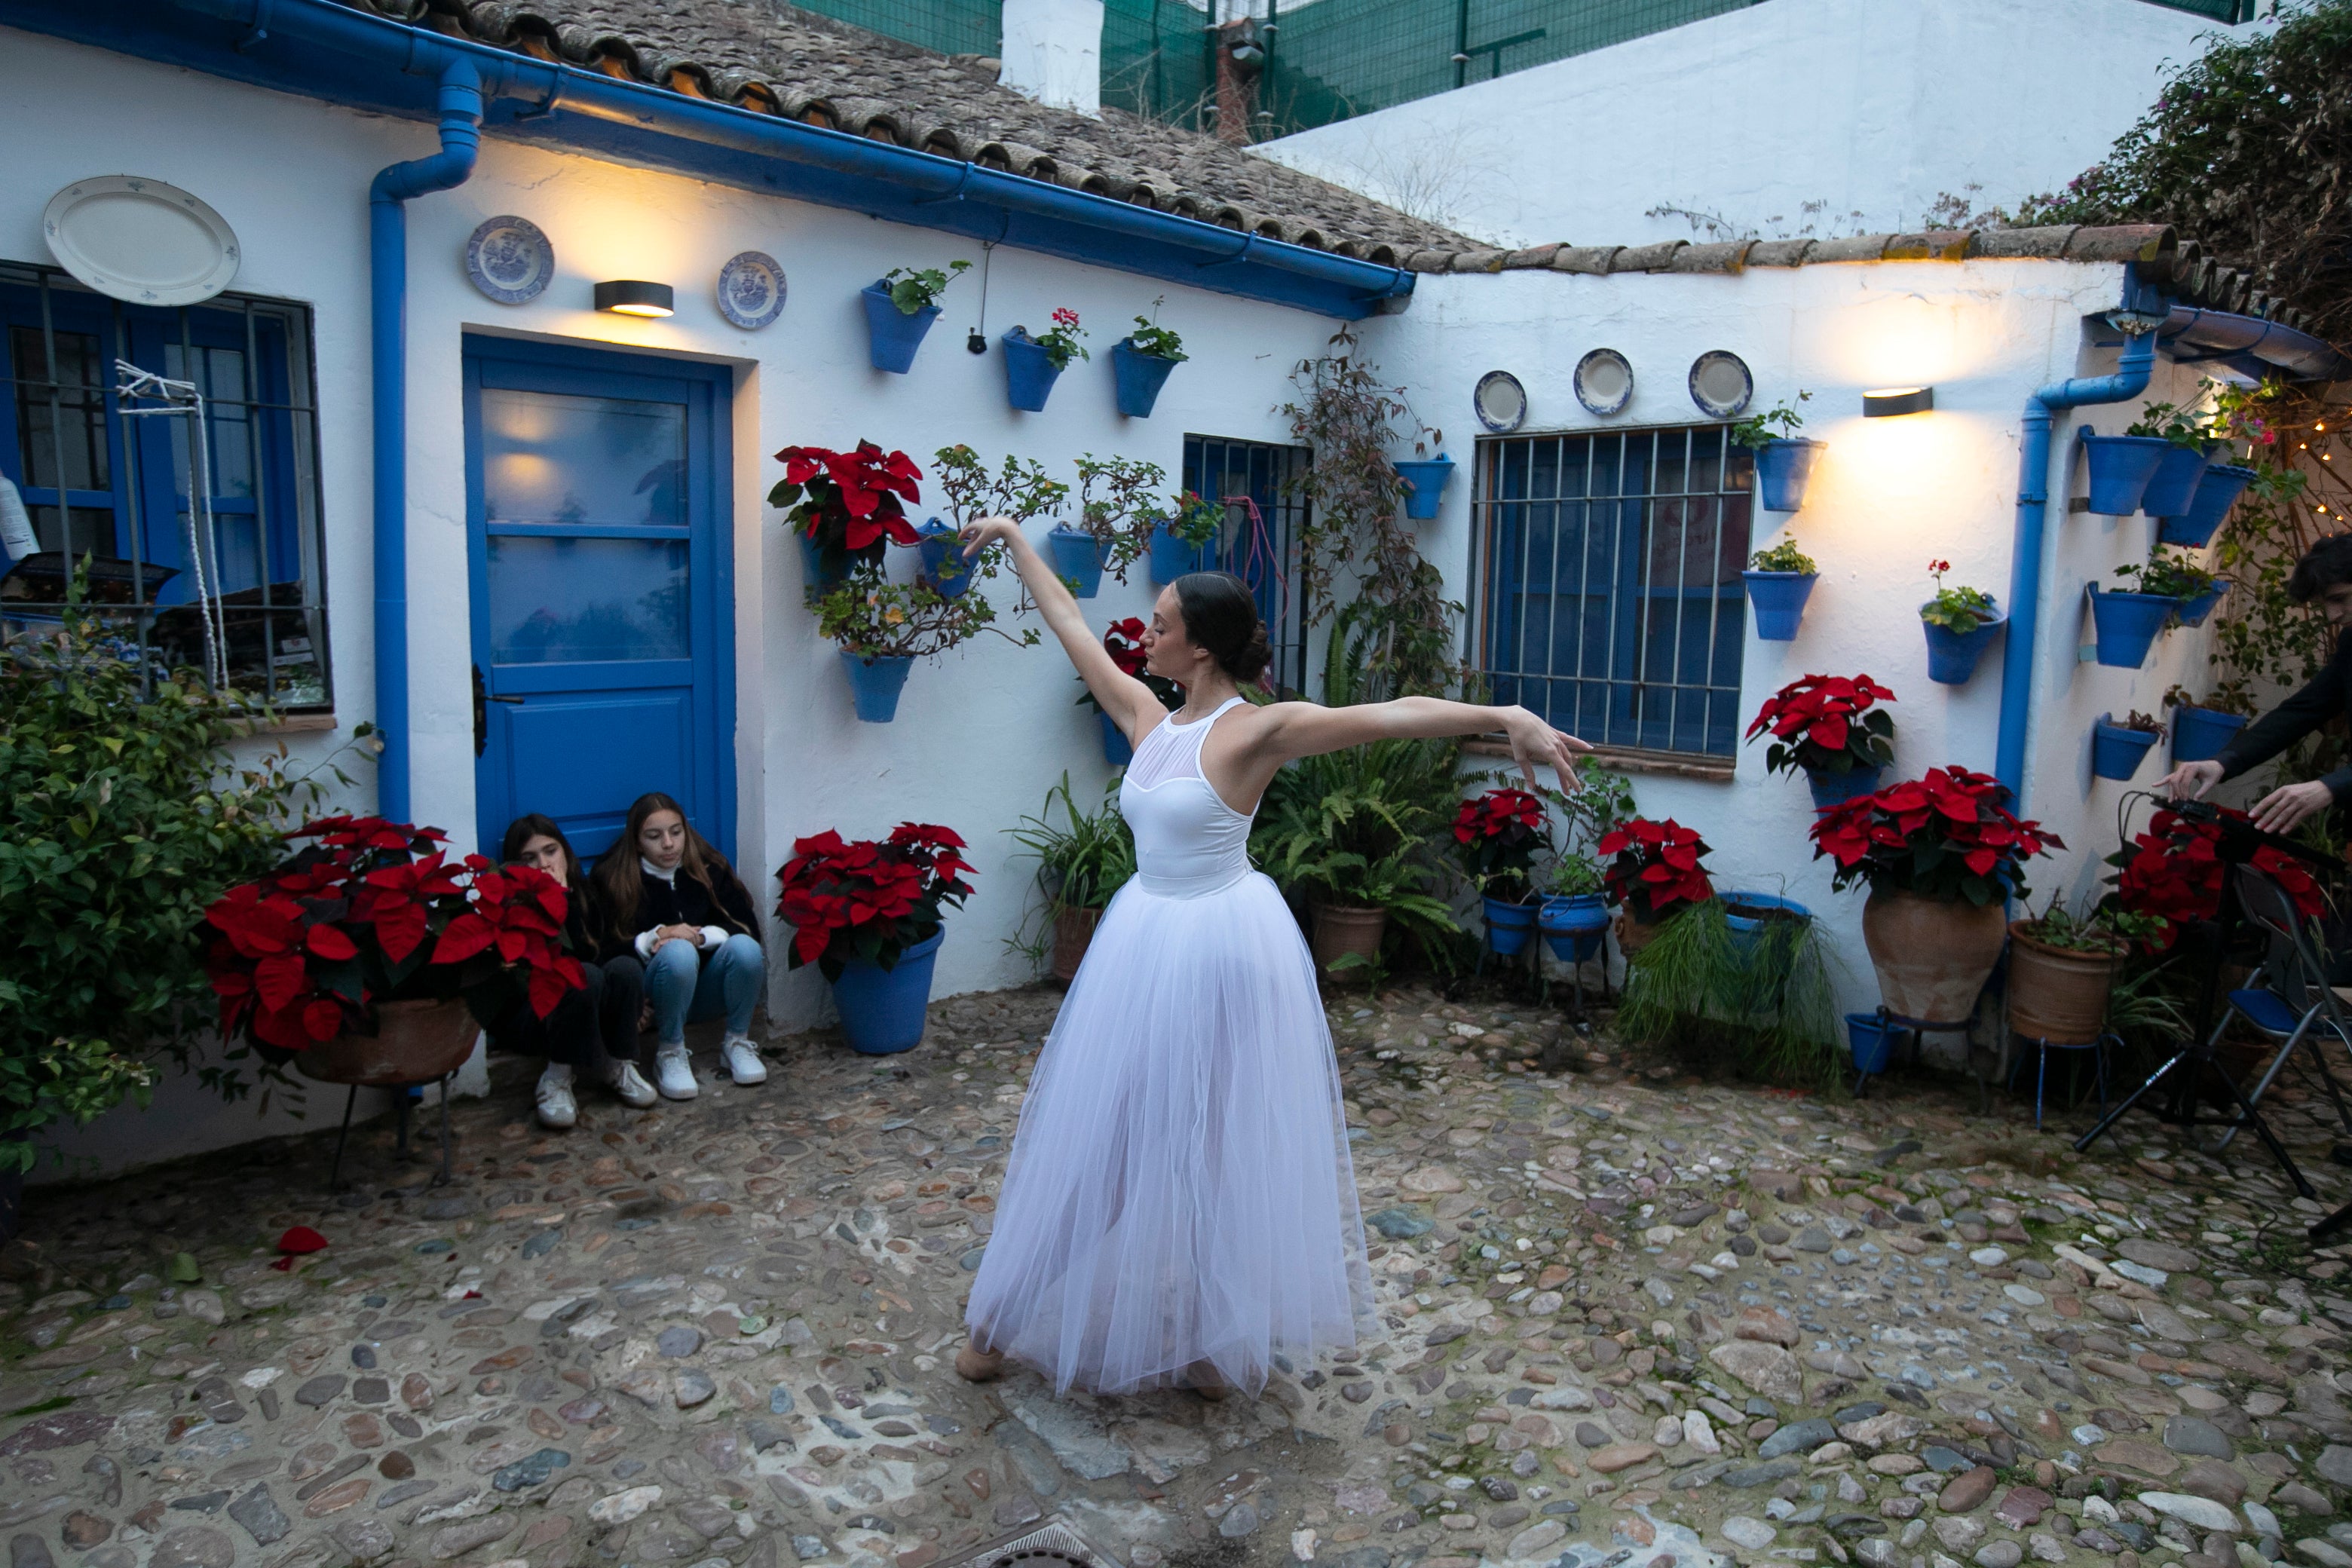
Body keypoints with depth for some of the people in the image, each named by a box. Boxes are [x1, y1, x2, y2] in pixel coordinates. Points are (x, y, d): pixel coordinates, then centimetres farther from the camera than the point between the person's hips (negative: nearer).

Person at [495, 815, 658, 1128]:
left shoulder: (586, 894, 4)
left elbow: (599, 953, 1)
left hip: (587, 1013, 4)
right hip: (525, 1017, -4)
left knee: (625, 967, -26)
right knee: (586, 976, -33)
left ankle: (620, 1068, -12)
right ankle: (557, 1082, -22)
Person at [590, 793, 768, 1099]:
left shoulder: (710, 868, 1)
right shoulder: (614, 879, -5)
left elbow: (748, 927, -6)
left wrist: (700, 936, -22)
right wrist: (658, 936, -28)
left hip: (707, 989, 3)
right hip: (653, 994, -3)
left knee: (745, 947, -28)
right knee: (678, 953, -35)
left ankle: (737, 1043, -9)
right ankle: (670, 1054, -17)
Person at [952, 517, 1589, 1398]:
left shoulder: (1255, 731, -15)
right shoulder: (1149, 723, 4)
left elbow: (1389, 715, -26)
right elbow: (1072, 629, 14)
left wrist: (1505, 716, -38)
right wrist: (1016, 542, 24)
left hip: (1221, 950, -6)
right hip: (1144, 948, 6)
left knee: (1218, 1144, 8)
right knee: (1109, 1135, 16)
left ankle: (1218, 1338, 27)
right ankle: (1012, 1322, 31)